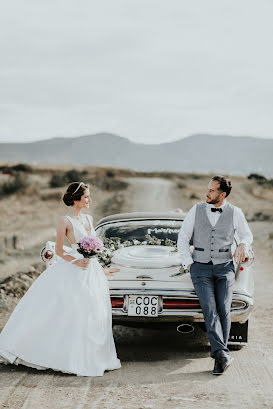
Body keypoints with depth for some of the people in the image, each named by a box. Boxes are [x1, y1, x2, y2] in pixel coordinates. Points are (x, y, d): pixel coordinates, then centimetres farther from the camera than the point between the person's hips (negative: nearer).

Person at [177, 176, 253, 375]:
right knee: (209, 309, -17)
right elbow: (182, 238, 9)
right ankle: (222, 353, -25)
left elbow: (247, 235, 16)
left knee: (224, 310, -10)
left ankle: (219, 358, 0)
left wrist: (243, 246, -7)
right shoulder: (197, 210, 3)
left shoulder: (235, 213, 2)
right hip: (201, 267, 0)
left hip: (224, 267, 0)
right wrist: (188, 263, -1)